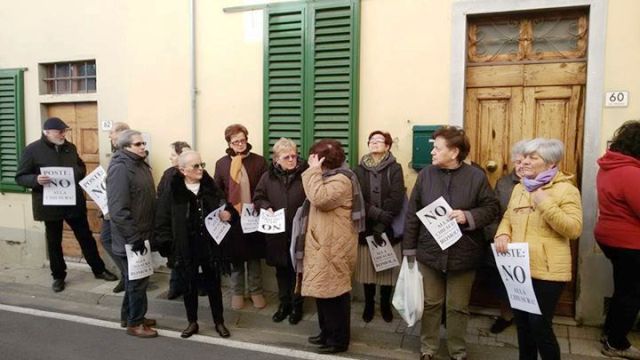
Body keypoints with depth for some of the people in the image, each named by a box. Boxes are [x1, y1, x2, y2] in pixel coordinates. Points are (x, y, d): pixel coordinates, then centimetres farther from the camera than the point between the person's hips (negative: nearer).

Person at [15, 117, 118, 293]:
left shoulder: (70, 147, 6)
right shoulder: (32, 150, -7)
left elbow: (81, 167, 19)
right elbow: (20, 177, -6)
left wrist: (78, 172, -5)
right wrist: (36, 180, -27)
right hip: (49, 204, -3)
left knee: (86, 237, 11)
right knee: (54, 242, 11)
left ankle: (99, 270, 23)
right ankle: (58, 276, 27)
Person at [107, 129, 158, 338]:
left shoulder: (141, 165, 11)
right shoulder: (120, 168, -20)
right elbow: (118, 209, -26)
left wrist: (144, 233, 17)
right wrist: (134, 236, -24)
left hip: (142, 234, 9)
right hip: (130, 238, -9)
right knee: (138, 280, 2)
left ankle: (128, 315, 34)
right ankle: (135, 323, 17)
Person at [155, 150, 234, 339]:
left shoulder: (210, 186, 0)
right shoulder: (172, 190, -8)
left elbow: (227, 207, 9)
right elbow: (162, 220, -5)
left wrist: (228, 214, -13)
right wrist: (169, 244, -11)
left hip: (210, 246, 2)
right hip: (186, 248, -2)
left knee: (213, 286, 13)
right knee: (190, 287, 14)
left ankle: (219, 322, 28)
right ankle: (192, 322, 32)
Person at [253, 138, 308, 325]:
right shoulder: (268, 176, 2)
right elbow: (258, 197, 10)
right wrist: (266, 207, -9)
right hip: (276, 232, 3)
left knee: (297, 270, 9)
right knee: (281, 270, 16)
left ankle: (297, 305, 26)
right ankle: (284, 303, 32)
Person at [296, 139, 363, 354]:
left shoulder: (341, 179, -16)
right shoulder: (327, 177, 16)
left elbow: (319, 199, -29)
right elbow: (316, 201, 16)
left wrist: (314, 171, -22)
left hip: (334, 246, -10)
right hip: (322, 243, 10)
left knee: (334, 292, -1)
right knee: (323, 290, 16)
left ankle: (339, 339, 13)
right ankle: (327, 332, 30)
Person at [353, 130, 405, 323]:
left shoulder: (395, 169, -1)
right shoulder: (360, 169, 4)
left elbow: (396, 201, -11)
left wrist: (381, 226, -17)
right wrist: (378, 214, -19)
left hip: (389, 230, -1)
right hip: (366, 229, 1)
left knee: (387, 270, 8)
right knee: (367, 270, 9)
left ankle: (385, 305, 29)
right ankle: (369, 305, 28)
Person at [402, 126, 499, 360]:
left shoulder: (476, 176, -7)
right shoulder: (425, 175, -2)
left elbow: (492, 208, -2)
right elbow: (412, 214, 1)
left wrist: (468, 216, -21)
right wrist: (409, 249, 1)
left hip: (462, 255, -1)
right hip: (429, 252, 2)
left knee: (458, 306, 13)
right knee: (430, 303, 14)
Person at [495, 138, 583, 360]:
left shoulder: (566, 189, -9)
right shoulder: (519, 188, 11)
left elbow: (574, 229, -16)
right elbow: (508, 218, 17)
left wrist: (546, 204, -23)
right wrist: (503, 234, -4)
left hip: (547, 271, -6)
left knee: (539, 325, -1)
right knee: (521, 321, 17)